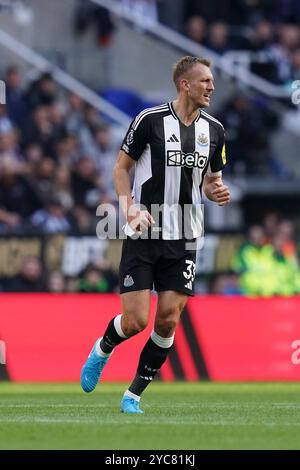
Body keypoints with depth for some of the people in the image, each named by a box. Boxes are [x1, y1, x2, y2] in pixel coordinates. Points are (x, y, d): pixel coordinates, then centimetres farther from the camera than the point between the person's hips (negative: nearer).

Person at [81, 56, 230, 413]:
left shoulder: (214, 129, 7)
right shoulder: (150, 120, -8)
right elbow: (121, 167, 1)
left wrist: (217, 192, -5)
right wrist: (131, 209, -14)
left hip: (184, 239, 4)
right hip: (143, 236, -4)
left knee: (168, 321, -3)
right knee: (135, 320, -9)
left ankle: (134, 394, 12)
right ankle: (102, 351, 25)